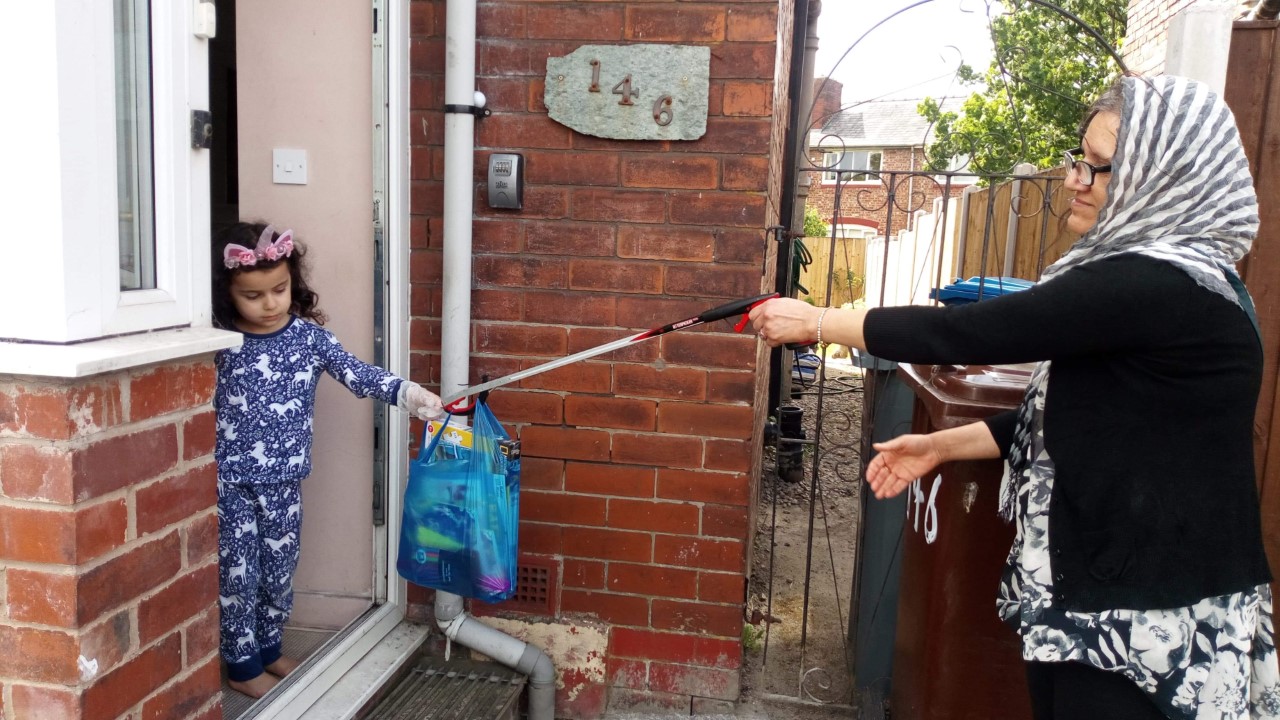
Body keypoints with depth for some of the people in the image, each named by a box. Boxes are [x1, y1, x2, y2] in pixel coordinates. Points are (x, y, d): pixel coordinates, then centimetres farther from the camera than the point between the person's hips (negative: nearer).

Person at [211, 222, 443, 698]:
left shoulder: (308, 335, -3)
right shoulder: (219, 342, -6)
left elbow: (357, 374, -10)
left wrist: (406, 392, -25)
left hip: (284, 479, 2)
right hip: (230, 480, -2)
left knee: (280, 569, 14)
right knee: (238, 573, 6)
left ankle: (268, 648, 35)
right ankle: (242, 664, 23)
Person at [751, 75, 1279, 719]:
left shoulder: (1156, 288, -23)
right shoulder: (1169, 277, 9)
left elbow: (966, 333, -23)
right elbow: (1070, 413, 13)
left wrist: (815, 322, -13)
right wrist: (942, 445, 9)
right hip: (1102, 582, 9)